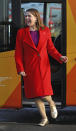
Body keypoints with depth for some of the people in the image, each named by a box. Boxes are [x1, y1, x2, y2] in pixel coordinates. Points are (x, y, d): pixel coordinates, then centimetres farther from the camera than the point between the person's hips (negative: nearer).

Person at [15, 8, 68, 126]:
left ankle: (51, 103, 23)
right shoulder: (21, 33, -2)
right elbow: (18, 53, -1)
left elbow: (50, 48, 7)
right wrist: (20, 69, -8)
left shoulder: (45, 31, 2)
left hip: (43, 66, -1)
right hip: (29, 67, 1)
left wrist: (60, 57, -10)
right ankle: (44, 118, 20)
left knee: (43, 93, -12)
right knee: (35, 94, 4)